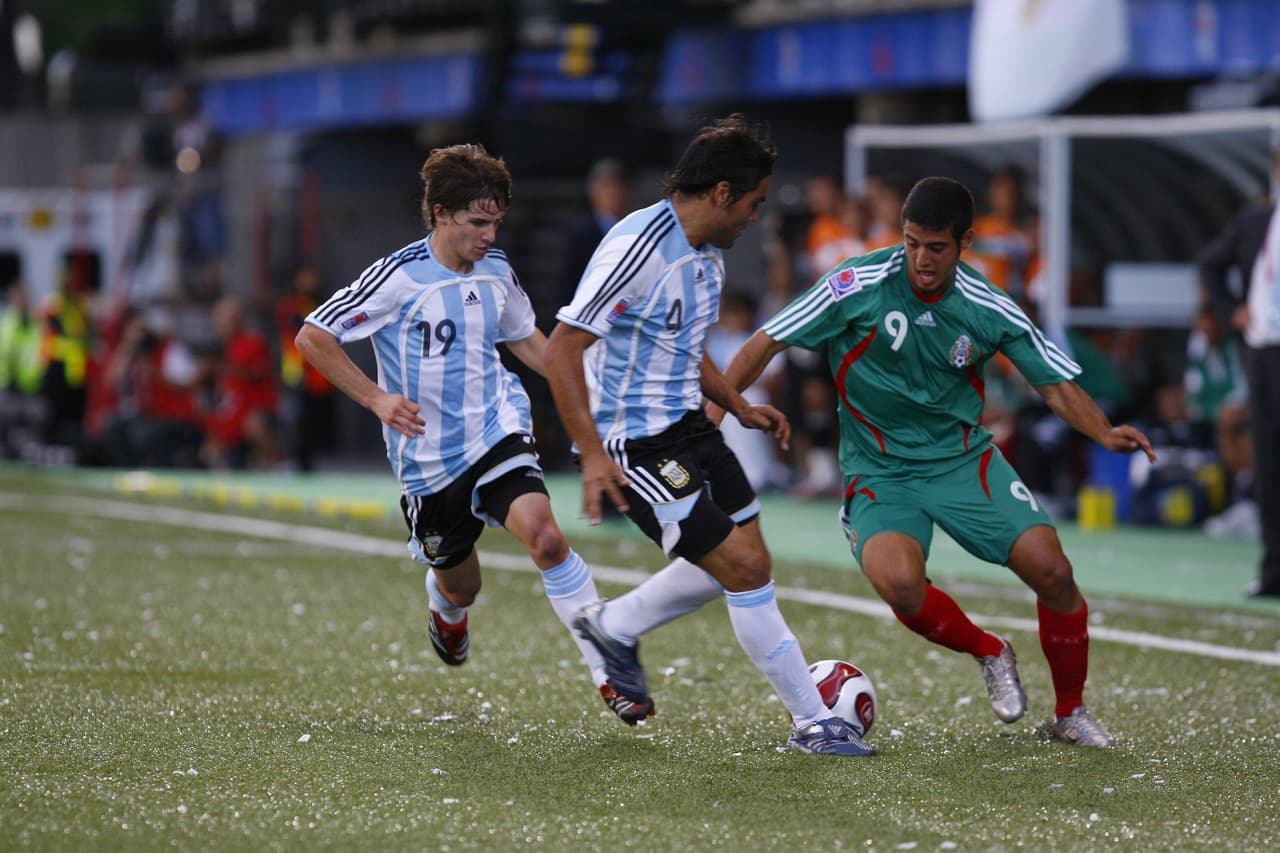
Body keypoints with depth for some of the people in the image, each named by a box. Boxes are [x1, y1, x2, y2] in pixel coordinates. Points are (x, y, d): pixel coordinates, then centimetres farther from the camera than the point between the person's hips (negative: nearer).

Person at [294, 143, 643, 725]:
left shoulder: (496, 271, 2)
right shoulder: (400, 277, -15)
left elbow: (524, 338, 21)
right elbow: (312, 338, -14)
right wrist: (376, 398, -22)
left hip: (496, 431, 2)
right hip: (428, 455, -2)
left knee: (545, 537, -25)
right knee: (460, 585, 13)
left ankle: (607, 674, -22)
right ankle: (444, 608, 55)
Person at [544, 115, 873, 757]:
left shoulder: (707, 251, 8)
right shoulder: (639, 246, -22)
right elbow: (561, 349, -24)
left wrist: (739, 407, 14)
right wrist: (592, 455, -30)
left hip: (686, 426, 10)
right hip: (634, 445, -10)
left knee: (742, 555, 15)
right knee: (746, 568, -11)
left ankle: (613, 628, 34)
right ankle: (812, 722, -2)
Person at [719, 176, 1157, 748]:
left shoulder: (989, 310, -8)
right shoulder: (860, 286, -14)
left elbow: (1057, 386, -1)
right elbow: (766, 344, -9)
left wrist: (1105, 433, -21)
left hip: (963, 458, 2)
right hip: (878, 470, -2)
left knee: (1052, 572, -14)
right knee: (898, 582, -31)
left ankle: (1070, 714, 12)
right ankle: (989, 653, 2)